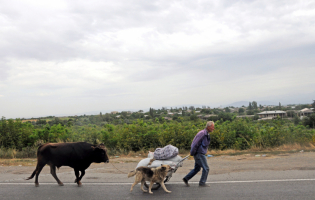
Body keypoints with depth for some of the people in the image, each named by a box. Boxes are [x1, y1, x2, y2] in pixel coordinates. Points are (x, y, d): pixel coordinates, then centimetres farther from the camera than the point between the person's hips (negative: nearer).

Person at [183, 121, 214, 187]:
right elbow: (195, 144, -22)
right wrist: (192, 153, -13)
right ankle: (202, 183, 11)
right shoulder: (202, 133, -21)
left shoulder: (207, 134, 11)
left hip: (201, 154, 10)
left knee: (197, 169, 15)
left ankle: (186, 179, 22)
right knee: (206, 168, -1)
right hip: (199, 154, -10)